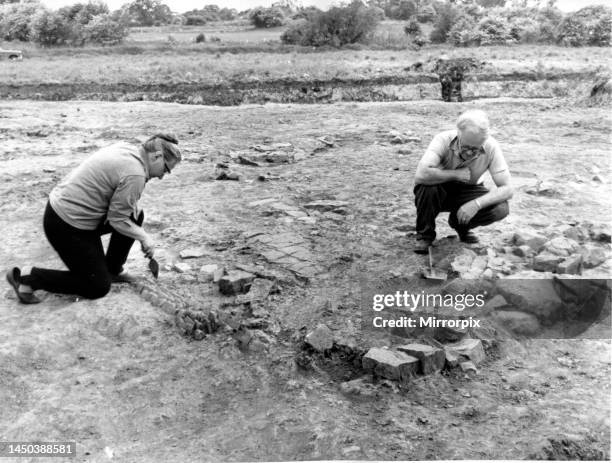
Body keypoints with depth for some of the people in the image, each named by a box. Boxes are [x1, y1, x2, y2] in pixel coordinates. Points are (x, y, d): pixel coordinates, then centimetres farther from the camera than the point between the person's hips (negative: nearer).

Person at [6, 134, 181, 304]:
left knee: (135, 215, 12)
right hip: (66, 227, -10)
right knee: (98, 287, 3)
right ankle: (27, 278, 1)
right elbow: (117, 220, -18)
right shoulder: (135, 174, -24)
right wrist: (143, 237, -4)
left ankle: (112, 270, 23)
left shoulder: (126, 148, 4)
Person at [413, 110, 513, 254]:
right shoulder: (443, 140, -29)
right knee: (427, 186, -37)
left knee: (500, 208, -24)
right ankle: (425, 234, -9)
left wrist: (476, 204, -36)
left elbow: (507, 189, -22)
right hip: (441, 190, -2)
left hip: (467, 191, 2)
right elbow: (421, 174, -44)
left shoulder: (491, 147, -22)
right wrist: (456, 174, -32)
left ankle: (461, 225, 7)